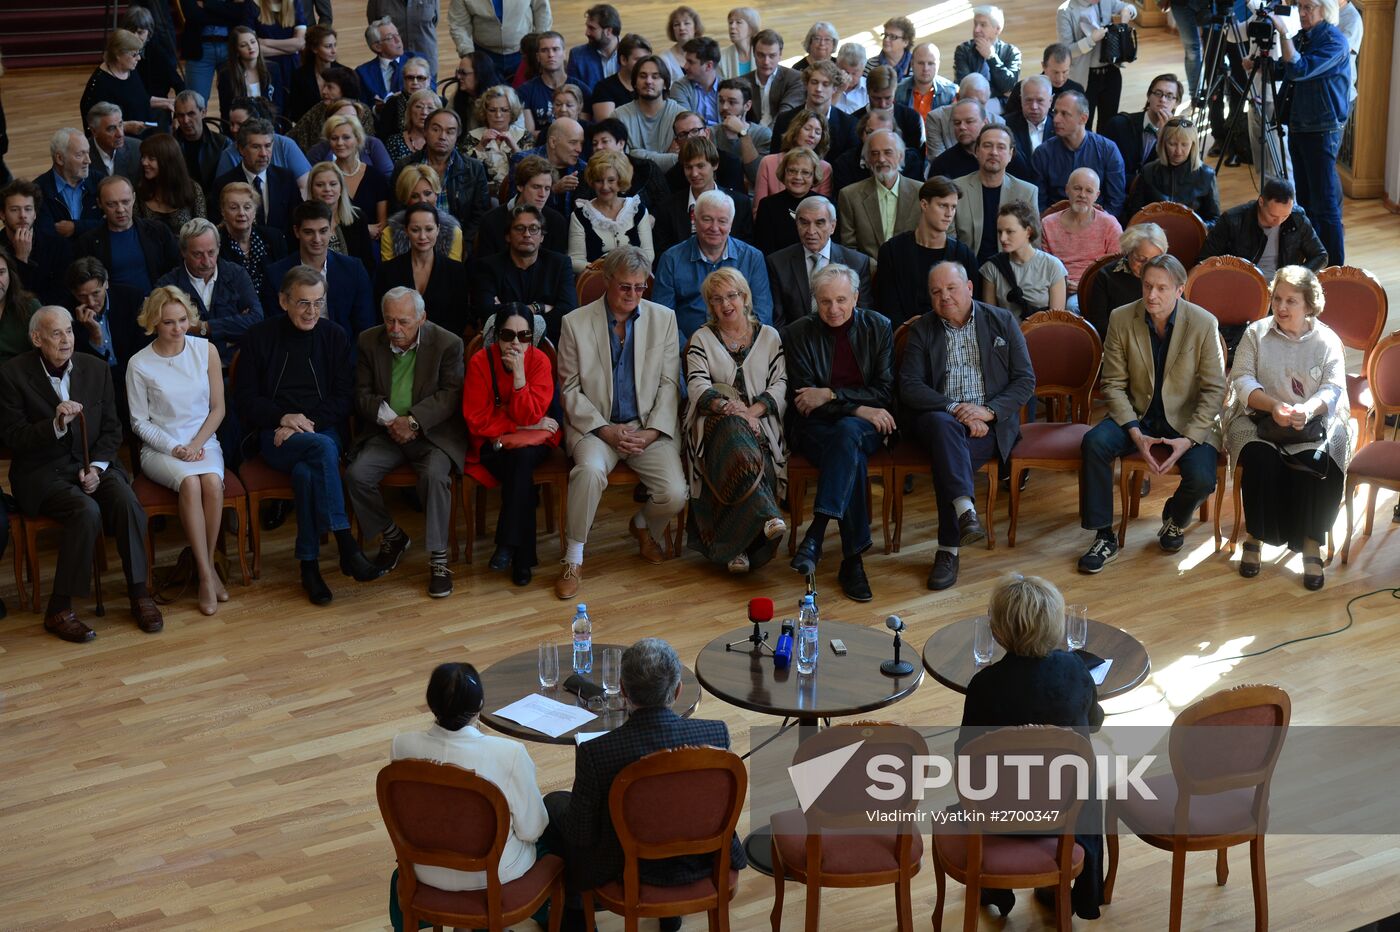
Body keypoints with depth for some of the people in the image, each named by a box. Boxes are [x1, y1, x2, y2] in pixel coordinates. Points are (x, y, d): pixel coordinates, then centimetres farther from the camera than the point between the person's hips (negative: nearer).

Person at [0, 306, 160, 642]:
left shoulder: (96, 368, 5)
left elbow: (111, 429, 9)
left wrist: (97, 467, -8)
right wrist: (56, 424, -25)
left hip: (92, 464, 4)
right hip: (42, 472, -4)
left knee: (128, 502, -26)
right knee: (87, 511, -31)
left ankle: (138, 593, -11)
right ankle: (59, 610, -21)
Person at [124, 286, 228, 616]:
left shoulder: (206, 350, 3)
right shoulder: (139, 364, -3)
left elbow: (217, 408, 6)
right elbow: (139, 422, 1)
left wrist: (196, 445, -8)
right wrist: (174, 449, -12)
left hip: (203, 442, 2)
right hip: (159, 449, -2)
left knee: (212, 482, -32)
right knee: (190, 482, -33)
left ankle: (205, 562, -15)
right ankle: (206, 574, -28)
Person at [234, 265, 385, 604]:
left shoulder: (335, 336, 10)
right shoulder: (258, 337, 6)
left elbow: (344, 397, 6)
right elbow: (244, 399, 5)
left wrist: (307, 424, -10)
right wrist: (283, 418, -13)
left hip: (322, 432, 1)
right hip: (273, 436, -1)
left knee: (306, 471, -35)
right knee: (322, 448, -35)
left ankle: (309, 565, -28)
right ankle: (347, 547, -40)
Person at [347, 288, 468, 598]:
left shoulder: (447, 343, -5)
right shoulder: (369, 342, 4)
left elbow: (450, 394, -9)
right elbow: (362, 394, 6)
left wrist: (413, 421, -21)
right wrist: (389, 420, -13)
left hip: (431, 432, -3)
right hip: (385, 433, 3)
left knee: (435, 475, -33)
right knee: (356, 475, -21)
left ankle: (438, 557, -20)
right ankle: (391, 537, 4)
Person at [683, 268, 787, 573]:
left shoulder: (769, 336, 18)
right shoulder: (702, 339, 15)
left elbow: (780, 385, 6)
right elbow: (697, 387, -1)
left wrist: (753, 410, -14)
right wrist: (730, 408, -21)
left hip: (758, 423, 2)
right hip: (715, 422, -1)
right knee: (733, 434, -39)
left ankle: (737, 546, -36)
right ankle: (767, 517, -53)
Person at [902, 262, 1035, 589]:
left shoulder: (1002, 321, 11)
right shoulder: (922, 330, 12)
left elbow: (1026, 381, 5)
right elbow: (909, 387, 0)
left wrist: (988, 411, -12)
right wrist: (955, 409, -15)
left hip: (991, 421, -1)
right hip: (940, 414, 1)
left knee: (946, 457, -31)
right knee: (943, 424, -37)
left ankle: (949, 549, -30)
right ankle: (965, 511, -51)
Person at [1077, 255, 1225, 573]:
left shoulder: (1204, 324, -11)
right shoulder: (1121, 319, -7)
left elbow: (1214, 389, -8)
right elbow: (1114, 384, -4)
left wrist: (1189, 439, -19)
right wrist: (1136, 433, -18)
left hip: (1187, 419, -1)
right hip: (1138, 415, 2)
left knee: (1202, 479, -26)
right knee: (1094, 443, -27)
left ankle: (1175, 517, 13)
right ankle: (1103, 537, -15)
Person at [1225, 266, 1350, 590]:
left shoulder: (1327, 341, 4)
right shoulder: (1256, 333, 5)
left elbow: (1333, 388, -6)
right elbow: (1242, 379, -5)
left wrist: (1307, 410, -29)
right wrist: (1273, 405, -24)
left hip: (1313, 423, 0)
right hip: (1258, 418, 0)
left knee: (1318, 462, -31)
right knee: (1260, 459, -32)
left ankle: (1311, 546, -21)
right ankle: (1255, 538, -16)